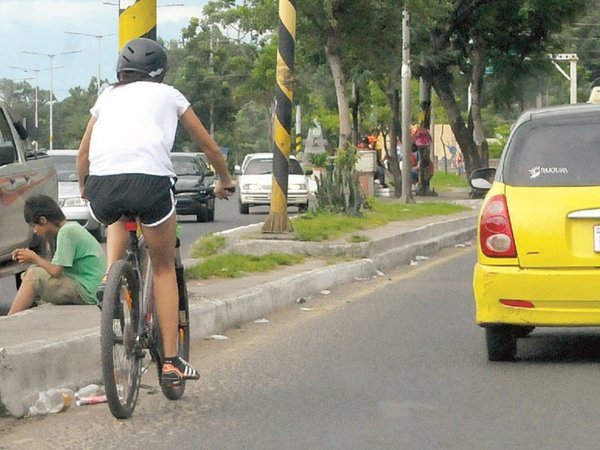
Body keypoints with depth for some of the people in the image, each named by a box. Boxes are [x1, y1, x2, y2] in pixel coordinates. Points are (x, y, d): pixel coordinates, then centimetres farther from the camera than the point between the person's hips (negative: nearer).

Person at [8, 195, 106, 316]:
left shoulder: (66, 232, -14)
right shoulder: (72, 227, 15)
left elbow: (56, 271, -18)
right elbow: (59, 267, 15)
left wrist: (34, 258, -2)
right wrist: (34, 258, 7)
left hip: (88, 292, -10)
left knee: (33, 275, -14)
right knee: (33, 271, 10)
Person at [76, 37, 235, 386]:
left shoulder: (108, 96, 28)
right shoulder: (167, 95, 23)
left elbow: (83, 153, 32)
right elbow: (210, 147, 30)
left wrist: (85, 188, 50)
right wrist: (225, 181, 47)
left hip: (101, 185, 2)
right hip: (149, 179, -2)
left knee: (118, 218, 39)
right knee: (164, 267, 16)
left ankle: (110, 276, 11)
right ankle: (171, 361, 10)